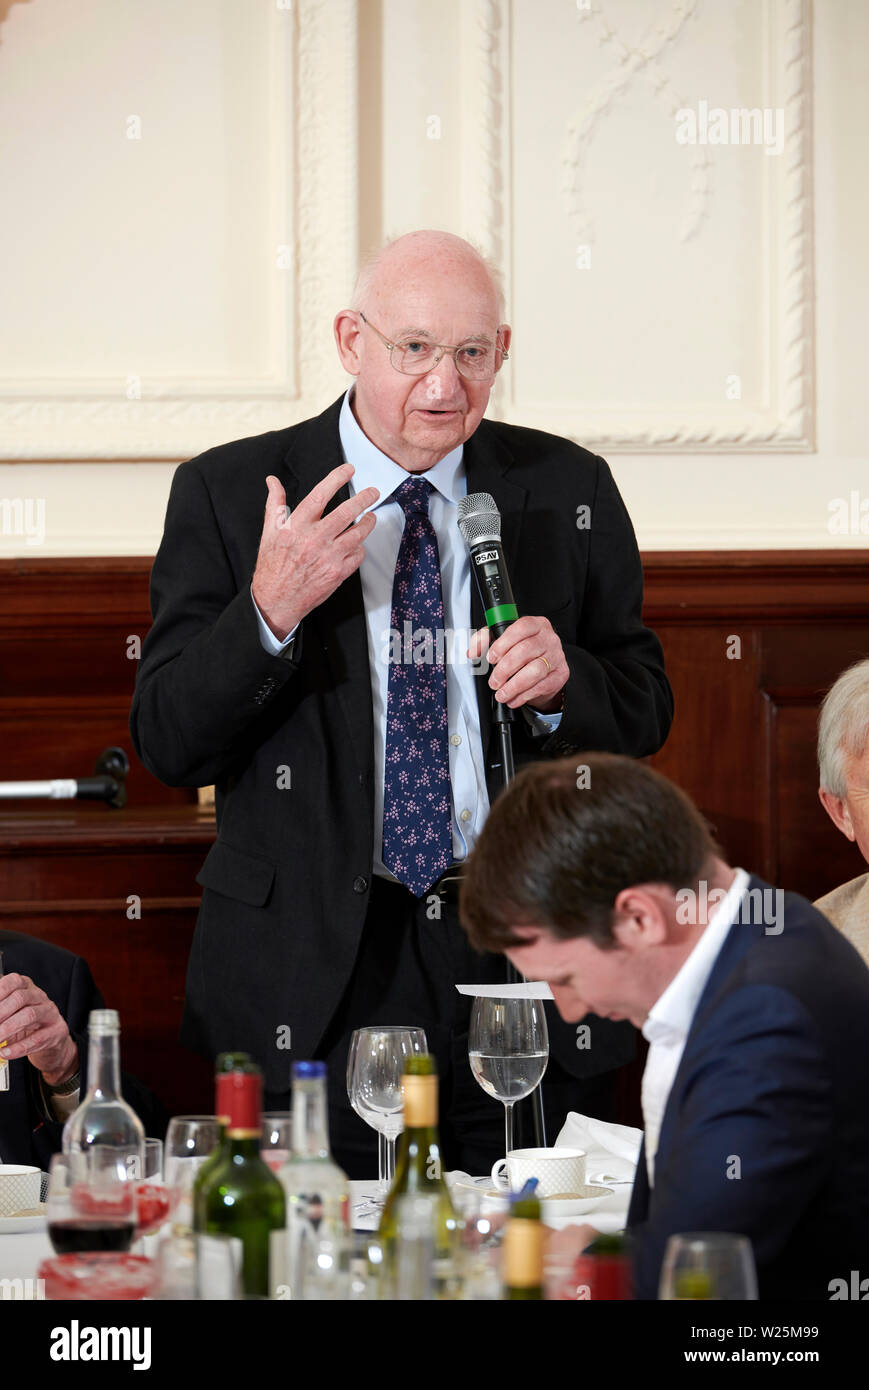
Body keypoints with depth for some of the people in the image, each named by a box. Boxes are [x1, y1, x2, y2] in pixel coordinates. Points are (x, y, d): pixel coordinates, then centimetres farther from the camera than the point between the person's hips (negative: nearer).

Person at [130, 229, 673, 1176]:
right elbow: (166, 743, -4)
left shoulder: (567, 490, 7)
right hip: (314, 976, -2)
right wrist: (269, 613, -20)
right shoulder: (225, 494, 0)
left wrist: (564, 681, -10)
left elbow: (643, 715, 12)